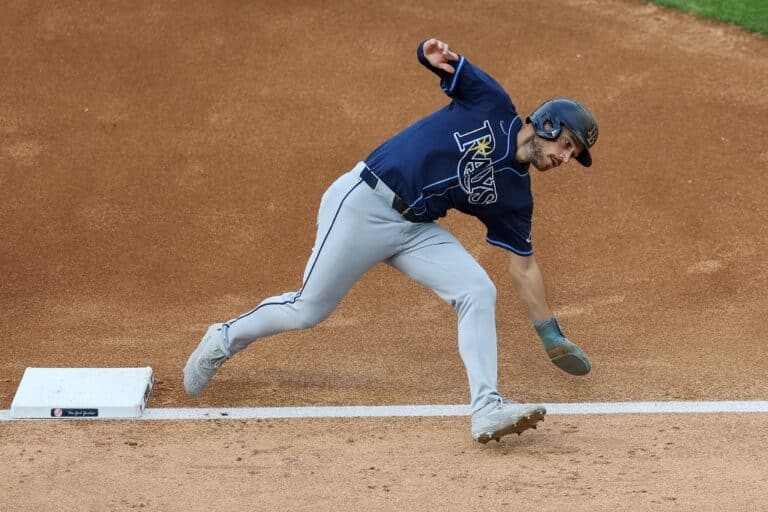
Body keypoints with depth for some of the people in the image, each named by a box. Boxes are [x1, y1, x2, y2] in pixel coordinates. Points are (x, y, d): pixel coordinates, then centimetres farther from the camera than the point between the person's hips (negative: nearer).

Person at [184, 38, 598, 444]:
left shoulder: (514, 194, 8)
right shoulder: (492, 104, -5)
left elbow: (523, 264, 13)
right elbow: (433, 57, -7)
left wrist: (550, 333, 10)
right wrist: (435, 54, -33)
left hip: (417, 230, 6)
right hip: (363, 206, -6)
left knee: (478, 292, -13)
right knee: (308, 310, -1)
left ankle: (486, 409, -17)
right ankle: (225, 340, 26)